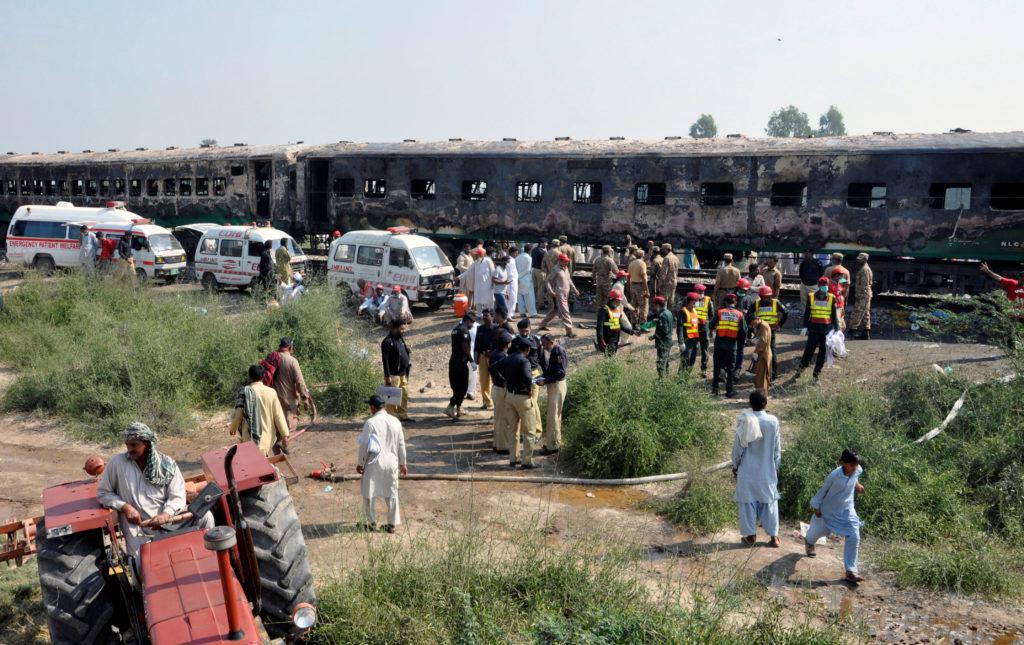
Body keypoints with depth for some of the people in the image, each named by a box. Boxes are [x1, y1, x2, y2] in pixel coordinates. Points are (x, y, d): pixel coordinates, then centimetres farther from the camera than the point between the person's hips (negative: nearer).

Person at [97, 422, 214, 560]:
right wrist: (124, 506, -10)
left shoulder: (166, 464, 0)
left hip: (168, 521, 1)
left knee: (205, 516, -19)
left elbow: (177, 497, -4)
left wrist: (166, 514, -25)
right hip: (138, 526, -1)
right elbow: (102, 493, 7)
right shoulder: (117, 462, 0)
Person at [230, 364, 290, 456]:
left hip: (249, 438, -2)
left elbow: (238, 415, -5)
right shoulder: (271, 392, -7)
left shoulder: (244, 392, -10)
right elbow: (279, 416, -5)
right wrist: (285, 435, 1)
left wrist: (233, 428, 15)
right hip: (267, 437, 2)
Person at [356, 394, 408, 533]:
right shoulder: (395, 422, 1)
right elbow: (401, 445, 7)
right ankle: (392, 524, 17)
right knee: (392, 493, 14)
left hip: (374, 462, -4)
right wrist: (403, 463, 17)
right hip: (391, 462, 4)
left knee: (369, 493, 12)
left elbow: (364, 445, -10)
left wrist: (360, 463, 2)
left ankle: (371, 523, 21)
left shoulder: (370, 423, -14)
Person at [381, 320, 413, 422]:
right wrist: (387, 376, -20)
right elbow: (385, 360, -17)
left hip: (403, 374, 8)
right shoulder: (388, 341, -14)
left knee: (404, 396, 14)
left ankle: (403, 415, 25)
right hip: (393, 375, -8)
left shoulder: (401, 339, 12)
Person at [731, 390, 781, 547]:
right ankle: (774, 537, 15)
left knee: (748, 501, 10)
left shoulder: (744, 420, -14)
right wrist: (776, 467, 11)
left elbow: (738, 446, -7)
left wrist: (735, 465, 6)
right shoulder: (773, 421, -10)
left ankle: (750, 535, 17)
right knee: (770, 501, 12)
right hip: (767, 470, 1)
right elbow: (777, 448, -2)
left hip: (747, 469, -1)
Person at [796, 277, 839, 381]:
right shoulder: (811, 297, 0)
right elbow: (806, 313, 5)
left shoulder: (832, 298, 3)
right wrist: (805, 326, 1)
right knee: (809, 349, -4)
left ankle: (816, 373, 15)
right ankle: (801, 368, 12)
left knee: (823, 352, 5)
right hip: (814, 328, -1)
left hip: (827, 329, 1)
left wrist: (836, 329, 4)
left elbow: (834, 315, 7)